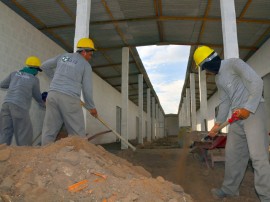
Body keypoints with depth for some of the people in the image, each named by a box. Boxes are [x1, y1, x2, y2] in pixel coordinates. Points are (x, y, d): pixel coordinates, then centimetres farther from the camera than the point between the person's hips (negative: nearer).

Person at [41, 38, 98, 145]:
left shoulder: (63, 56, 19)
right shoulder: (86, 65, 3)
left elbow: (44, 66, 29)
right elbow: (87, 89, 1)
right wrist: (91, 107, 12)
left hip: (53, 95, 6)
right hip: (69, 98, -5)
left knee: (49, 131, 7)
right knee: (78, 134, 1)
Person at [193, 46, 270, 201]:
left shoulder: (234, 63, -6)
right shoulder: (218, 79, 19)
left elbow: (257, 82, -14)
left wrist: (248, 108, -19)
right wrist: (218, 123, 11)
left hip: (253, 109, -8)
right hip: (238, 115, 8)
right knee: (233, 153, 10)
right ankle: (229, 189, 21)